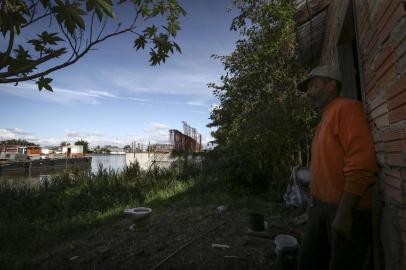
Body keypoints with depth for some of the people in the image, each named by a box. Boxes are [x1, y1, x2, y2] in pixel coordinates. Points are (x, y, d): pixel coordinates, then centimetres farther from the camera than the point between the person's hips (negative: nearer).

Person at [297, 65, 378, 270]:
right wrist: (315, 203, 17)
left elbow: (360, 165, -21)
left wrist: (344, 212, -23)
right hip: (321, 207, 8)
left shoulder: (346, 108, -10)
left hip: (345, 211, -8)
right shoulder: (325, 119, 16)